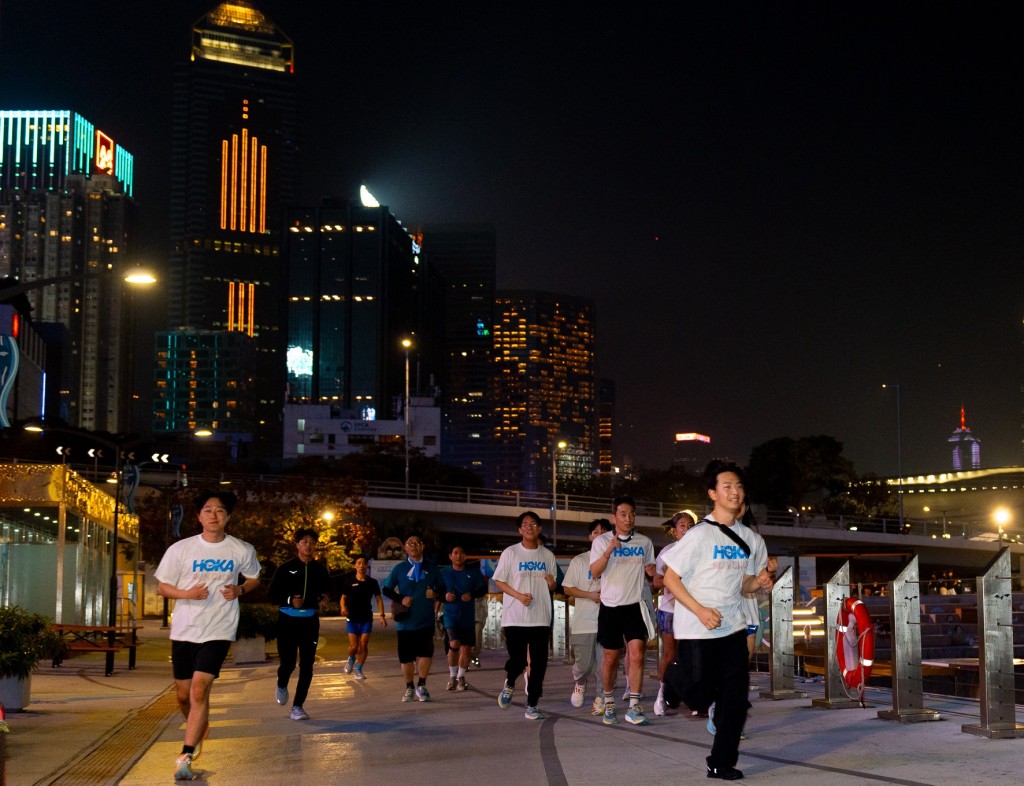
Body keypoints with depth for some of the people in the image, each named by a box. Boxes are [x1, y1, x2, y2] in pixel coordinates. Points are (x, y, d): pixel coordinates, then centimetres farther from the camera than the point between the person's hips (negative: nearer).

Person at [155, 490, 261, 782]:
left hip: (218, 630, -2)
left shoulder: (243, 550, -2)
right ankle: (199, 730, 41)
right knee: (183, 695, 10)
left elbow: (254, 578, 15)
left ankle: (186, 756, -8)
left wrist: (240, 589, -8)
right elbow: (162, 586, 2)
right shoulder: (180, 549, -5)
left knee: (199, 690, -15)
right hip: (184, 630, 2)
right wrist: (186, 593, -17)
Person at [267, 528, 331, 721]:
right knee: (288, 662, -2)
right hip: (288, 620, -2)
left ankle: (297, 706, 6)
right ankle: (282, 686, 33)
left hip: (310, 621, 2)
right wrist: (290, 601, -18)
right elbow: (271, 594, -2)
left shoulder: (320, 569, 6)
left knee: (307, 666, -2)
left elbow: (327, 590, 19)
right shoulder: (286, 568, -3)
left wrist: (325, 599, -4)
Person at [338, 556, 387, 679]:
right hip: (352, 618, -1)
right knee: (354, 646, -5)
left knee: (363, 645, -2)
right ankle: (351, 659, 29)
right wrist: (343, 608, -17)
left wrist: (382, 615, -2)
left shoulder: (372, 582, 2)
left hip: (367, 618, 1)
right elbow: (343, 597, 4)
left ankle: (359, 670, 14)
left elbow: (378, 598, 7)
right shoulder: (349, 581, 0)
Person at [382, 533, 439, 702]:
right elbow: (387, 590, 8)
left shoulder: (431, 569, 8)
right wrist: (401, 599, -8)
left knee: (426, 653, -11)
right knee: (406, 656, 4)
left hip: (426, 620, 0)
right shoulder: (399, 569, 4)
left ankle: (421, 686, 4)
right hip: (406, 620, 0)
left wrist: (435, 594, -6)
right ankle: (409, 688, 21)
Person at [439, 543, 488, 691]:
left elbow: (483, 589, 7)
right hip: (450, 614, -2)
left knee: (466, 648, 5)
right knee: (454, 643, -20)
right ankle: (452, 675, 0)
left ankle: (461, 677, 26)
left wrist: (472, 595, -12)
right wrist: (444, 596, -14)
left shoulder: (474, 572, 4)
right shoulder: (444, 573, 3)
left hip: (468, 616, 2)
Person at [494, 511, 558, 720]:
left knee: (539, 664, -1)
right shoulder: (510, 553, 2)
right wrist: (519, 595, -14)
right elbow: (499, 582, 1)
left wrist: (552, 583, -6)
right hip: (515, 618, -3)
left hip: (541, 618, 3)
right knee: (517, 660, -7)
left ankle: (532, 706, 7)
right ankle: (509, 685, 26)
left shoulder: (547, 555, 12)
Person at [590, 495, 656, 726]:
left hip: (635, 605, 1)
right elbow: (594, 572, -10)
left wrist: (651, 571, -5)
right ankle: (609, 705, 23)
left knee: (637, 653, -13)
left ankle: (634, 707, -10)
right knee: (611, 657, 7)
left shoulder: (645, 542, 9)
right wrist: (608, 551, -26)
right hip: (610, 607, -1)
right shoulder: (602, 541, 1)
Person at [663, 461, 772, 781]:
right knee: (699, 695, -4)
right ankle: (675, 683, 30)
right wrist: (700, 610, -20)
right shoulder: (699, 535, -11)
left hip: (733, 628, 5)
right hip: (697, 631, -5)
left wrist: (758, 583, -6)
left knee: (735, 699, 2)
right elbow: (670, 578, -10)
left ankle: (722, 763, 15)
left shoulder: (751, 539, 7)